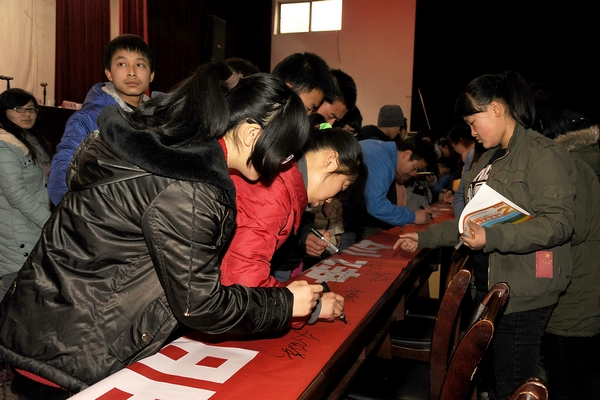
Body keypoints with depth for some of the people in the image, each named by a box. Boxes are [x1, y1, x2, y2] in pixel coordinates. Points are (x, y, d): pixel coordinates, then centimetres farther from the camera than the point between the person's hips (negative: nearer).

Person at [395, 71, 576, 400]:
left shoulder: (542, 154, -13)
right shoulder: (490, 157, 16)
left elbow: (559, 221, -21)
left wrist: (493, 238, -29)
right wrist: (425, 238, 16)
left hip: (522, 295, -8)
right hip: (489, 287, 9)